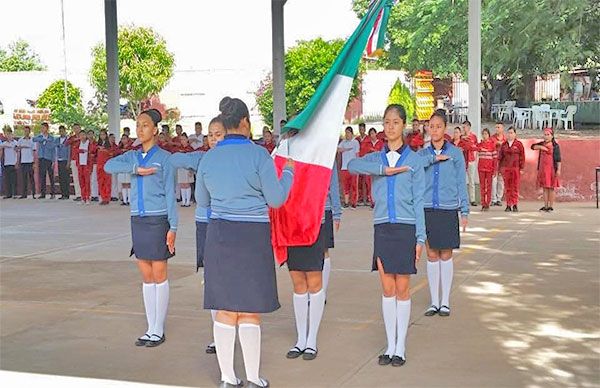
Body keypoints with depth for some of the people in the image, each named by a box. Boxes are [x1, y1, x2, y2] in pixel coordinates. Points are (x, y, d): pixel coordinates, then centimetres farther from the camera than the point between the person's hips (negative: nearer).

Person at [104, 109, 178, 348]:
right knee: (146, 277, 9)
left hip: (158, 220, -5)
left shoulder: (164, 158, -2)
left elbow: (170, 193, -5)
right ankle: (151, 329, 17)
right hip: (138, 219, 5)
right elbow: (109, 166, -7)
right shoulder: (133, 156, 11)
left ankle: (158, 331, 8)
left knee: (159, 275, 0)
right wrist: (136, 170, -18)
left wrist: (173, 227, -10)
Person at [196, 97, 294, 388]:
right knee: (250, 312, 5)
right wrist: (289, 172, 10)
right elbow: (276, 199, -6)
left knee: (225, 309, 10)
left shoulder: (208, 158, 3)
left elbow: (202, 200, 15)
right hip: (253, 236, -4)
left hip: (219, 236, 4)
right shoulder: (258, 154, -10)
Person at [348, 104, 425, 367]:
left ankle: (400, 347, 13)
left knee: (402, 288, 3)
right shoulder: (376, 158, 8)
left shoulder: (414, 160, 2)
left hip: (406, 227, -2)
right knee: (387, 288, 6)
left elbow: (418, 201, 0)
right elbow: (352, 165, -14)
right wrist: (384, 170, -21)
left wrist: (420, 237, -4)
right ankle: (390, 345, 17)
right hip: (382, 227, 2)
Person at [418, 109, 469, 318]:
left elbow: (461, 183, 4)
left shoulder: (455, 153, 3)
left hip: (448, 210, -1)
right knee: (432, 255, 6)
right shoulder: (423, 153, 7)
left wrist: (464, 211, 1)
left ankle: (445, 301, 14)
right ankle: (434, 301, 15)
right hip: (427, 209, 2)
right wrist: (433, 158, -18)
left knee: (446, 255, 3)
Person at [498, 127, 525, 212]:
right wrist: (500, 167, 9)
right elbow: (500, 156, 14)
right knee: (507, 187, 3)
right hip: (506, 168, 2)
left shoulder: (519, 144, 3)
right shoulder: (504, 144, 10)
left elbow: (522, 157, 2)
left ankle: (515, 205, 4)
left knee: (515, 187, -2)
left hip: (516, 168, -2)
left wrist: (521, 168, -2)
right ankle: (508, 205, 6)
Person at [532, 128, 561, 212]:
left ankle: (551, 206, 3)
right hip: (542, 169, 5)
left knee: (551, 188, -1)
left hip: (551, 169, -5)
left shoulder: (555, 146, -4)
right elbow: (533, 146, 0)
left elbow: (558, 159, -7)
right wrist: (541, 147, -15)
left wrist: (558, 170, -13)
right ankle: (545, 206, 11)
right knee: (545, 187, 6)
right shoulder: (542, 144, 12)